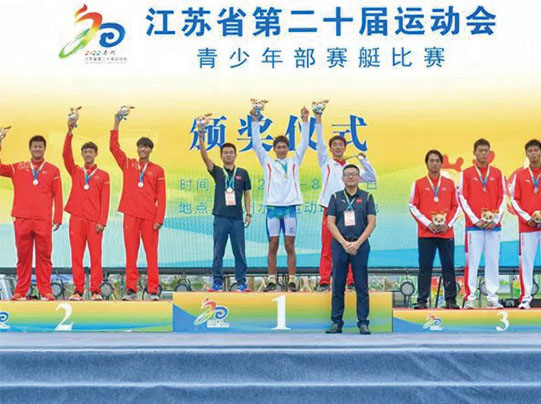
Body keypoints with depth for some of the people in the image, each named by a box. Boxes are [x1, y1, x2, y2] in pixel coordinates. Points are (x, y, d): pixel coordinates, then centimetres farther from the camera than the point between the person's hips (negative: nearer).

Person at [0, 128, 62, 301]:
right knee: (23, 256, 3)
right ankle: (20, 292, 8)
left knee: (44, 256, -2)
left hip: (43, 221, -1)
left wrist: (57, 218, -1)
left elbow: (58, 196, 7)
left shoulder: (53, 170, 10)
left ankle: (45, 292, 1)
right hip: (22, 220, 1)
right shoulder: (18, 168, 13)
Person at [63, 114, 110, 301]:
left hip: (94, 220, -1)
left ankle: (95, 290, 0)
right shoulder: (75, 171, 14)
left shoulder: (103, 175, 9)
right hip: (77, 218, 2)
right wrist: (70, 133, -13)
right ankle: (78, 290, 3)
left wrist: (102, 221, -7)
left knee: (95, 255, -3)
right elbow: (66, 154, -1)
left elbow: (105, 201, 3)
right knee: (76, 255, 0)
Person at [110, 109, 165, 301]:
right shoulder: (128, 165, 11)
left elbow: (161, 197, 3)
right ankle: (131, 289, 4)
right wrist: (116, 124, -3)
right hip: (131, 215, 1)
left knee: (151, 253, -1)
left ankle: (153, 290, 3)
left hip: (149, 217, -1)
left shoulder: (157, 170, 7)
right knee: (131, 253, 1)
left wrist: (159, 219, -5)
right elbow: (113, 147, 3)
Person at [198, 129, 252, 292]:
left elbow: (246, 194, 13)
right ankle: (217, 283, 8)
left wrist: (249, 213, 5)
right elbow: (205, 157, -6)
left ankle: (241, 282, 7)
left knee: (239, 252, 2)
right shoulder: (217, 172, 7)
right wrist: (201, 137, -19)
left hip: (237, 218, 0)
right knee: (218, 253, 2)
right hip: (220, 217, 0)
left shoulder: (242, 173, 10)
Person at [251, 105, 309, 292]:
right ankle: (272, 280, 6)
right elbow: (256, 144, 6)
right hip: (273, 207, 0)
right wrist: (255, 122, 0)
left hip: (289, 207, 0)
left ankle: (292, 281, 3)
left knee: (290, 246, 1)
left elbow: (303, 144, 7)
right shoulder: (268, 162, 11)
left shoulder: (294, 162, 12)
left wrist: (304, 121, 1)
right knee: (273, 246, 2)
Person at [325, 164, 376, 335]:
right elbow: (330, 223, 2)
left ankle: (363, 322, 4)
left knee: (361, 285, 0)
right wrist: (344, 243, -9)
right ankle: (336, 322, 8)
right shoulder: (336, 197, 8)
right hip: (340, 244, 1)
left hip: (360, 245, -1)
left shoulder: (366, 197, 6)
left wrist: (357, 243, -10)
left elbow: (372, 222, 0)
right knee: (337, 285, 2)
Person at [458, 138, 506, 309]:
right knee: (472, 262, -4)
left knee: (493, 262, 2)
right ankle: (469, 298, -2)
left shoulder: (497, 173, 11)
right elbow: (462, 199, 0)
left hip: (494, 225, 2)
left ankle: (492, 298, 7)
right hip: (474, 225, -2)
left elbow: (503, 198, 9)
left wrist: (495, 219, -3)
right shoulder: (466, 173, 5)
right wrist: (475, 220, -8)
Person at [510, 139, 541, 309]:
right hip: (527, 226, 0)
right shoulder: (520, 175, 9)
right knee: (526, 262, -1)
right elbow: (514, 200, 6)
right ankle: (525, 297, 1)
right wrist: (527, 218, -6)